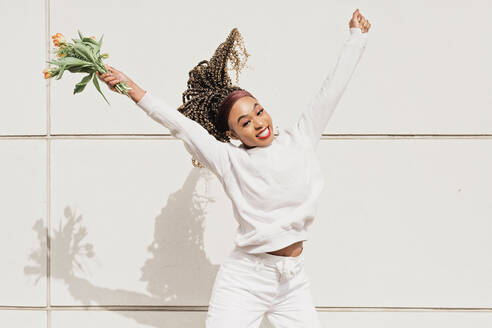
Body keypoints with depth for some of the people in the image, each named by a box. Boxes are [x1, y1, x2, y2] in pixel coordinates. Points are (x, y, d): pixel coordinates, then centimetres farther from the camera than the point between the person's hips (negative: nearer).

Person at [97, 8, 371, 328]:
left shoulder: (300, 140, 7)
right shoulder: (230, 161, -2)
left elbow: (332, 90, 11)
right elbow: (177, 122, -4)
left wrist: (357, 35, 16)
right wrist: (130, 88, -8)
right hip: (244, 282, -3)